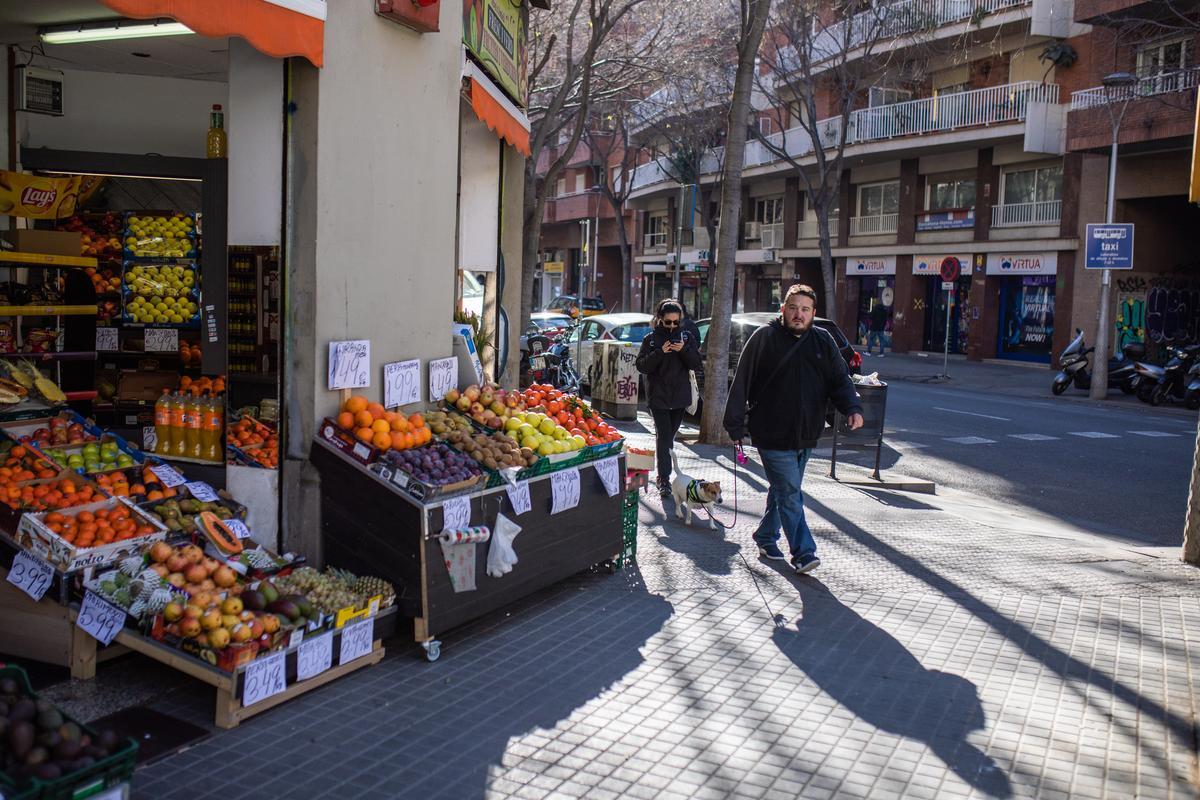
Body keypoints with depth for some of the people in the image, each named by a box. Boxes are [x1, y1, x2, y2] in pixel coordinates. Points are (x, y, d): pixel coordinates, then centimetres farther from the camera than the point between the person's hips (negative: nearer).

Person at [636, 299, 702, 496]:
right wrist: (660, 352, -21)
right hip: (658, 396, -3)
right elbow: (642, 366, -7)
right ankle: (664, 480, -10)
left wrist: (684, 350, -18)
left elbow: (696, 363, 0)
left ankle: (664, 475, 27)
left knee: (669, 436, 14)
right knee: (663, 437, -10)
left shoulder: (687, 337, 5)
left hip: (680, 396, 3)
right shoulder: (651, 338, -2)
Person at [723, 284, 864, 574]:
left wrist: (852, 408, -12)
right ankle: (803, 552, -4)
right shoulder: (765, 338, -7)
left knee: (783, 491, 18)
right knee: (790, 495, -7)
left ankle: (766, 539, 33)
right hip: (773, 434, -5)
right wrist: (735, 425, -8)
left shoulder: (823, 341, 7)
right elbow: (741, 382, -6)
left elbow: (840, 379, 8)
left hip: (806, 436, 6)